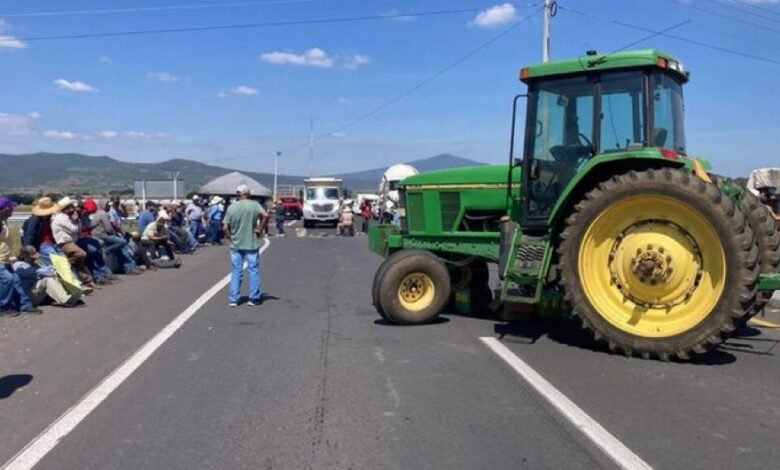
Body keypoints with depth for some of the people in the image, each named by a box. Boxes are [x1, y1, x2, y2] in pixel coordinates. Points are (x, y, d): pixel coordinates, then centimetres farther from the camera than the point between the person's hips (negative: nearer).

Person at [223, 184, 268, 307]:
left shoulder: (232, 207, -1)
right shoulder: (254, 205, -6)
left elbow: (225, 228, -5)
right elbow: (265, 215, -23)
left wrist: (231, 238, 9)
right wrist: (259, 228, -11)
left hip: (236, 245, 2)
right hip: (251, 244, -2)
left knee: (236, 272, 9)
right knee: (253, 271, 8)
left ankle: (233, 299, 9)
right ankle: (254, 298, 12)